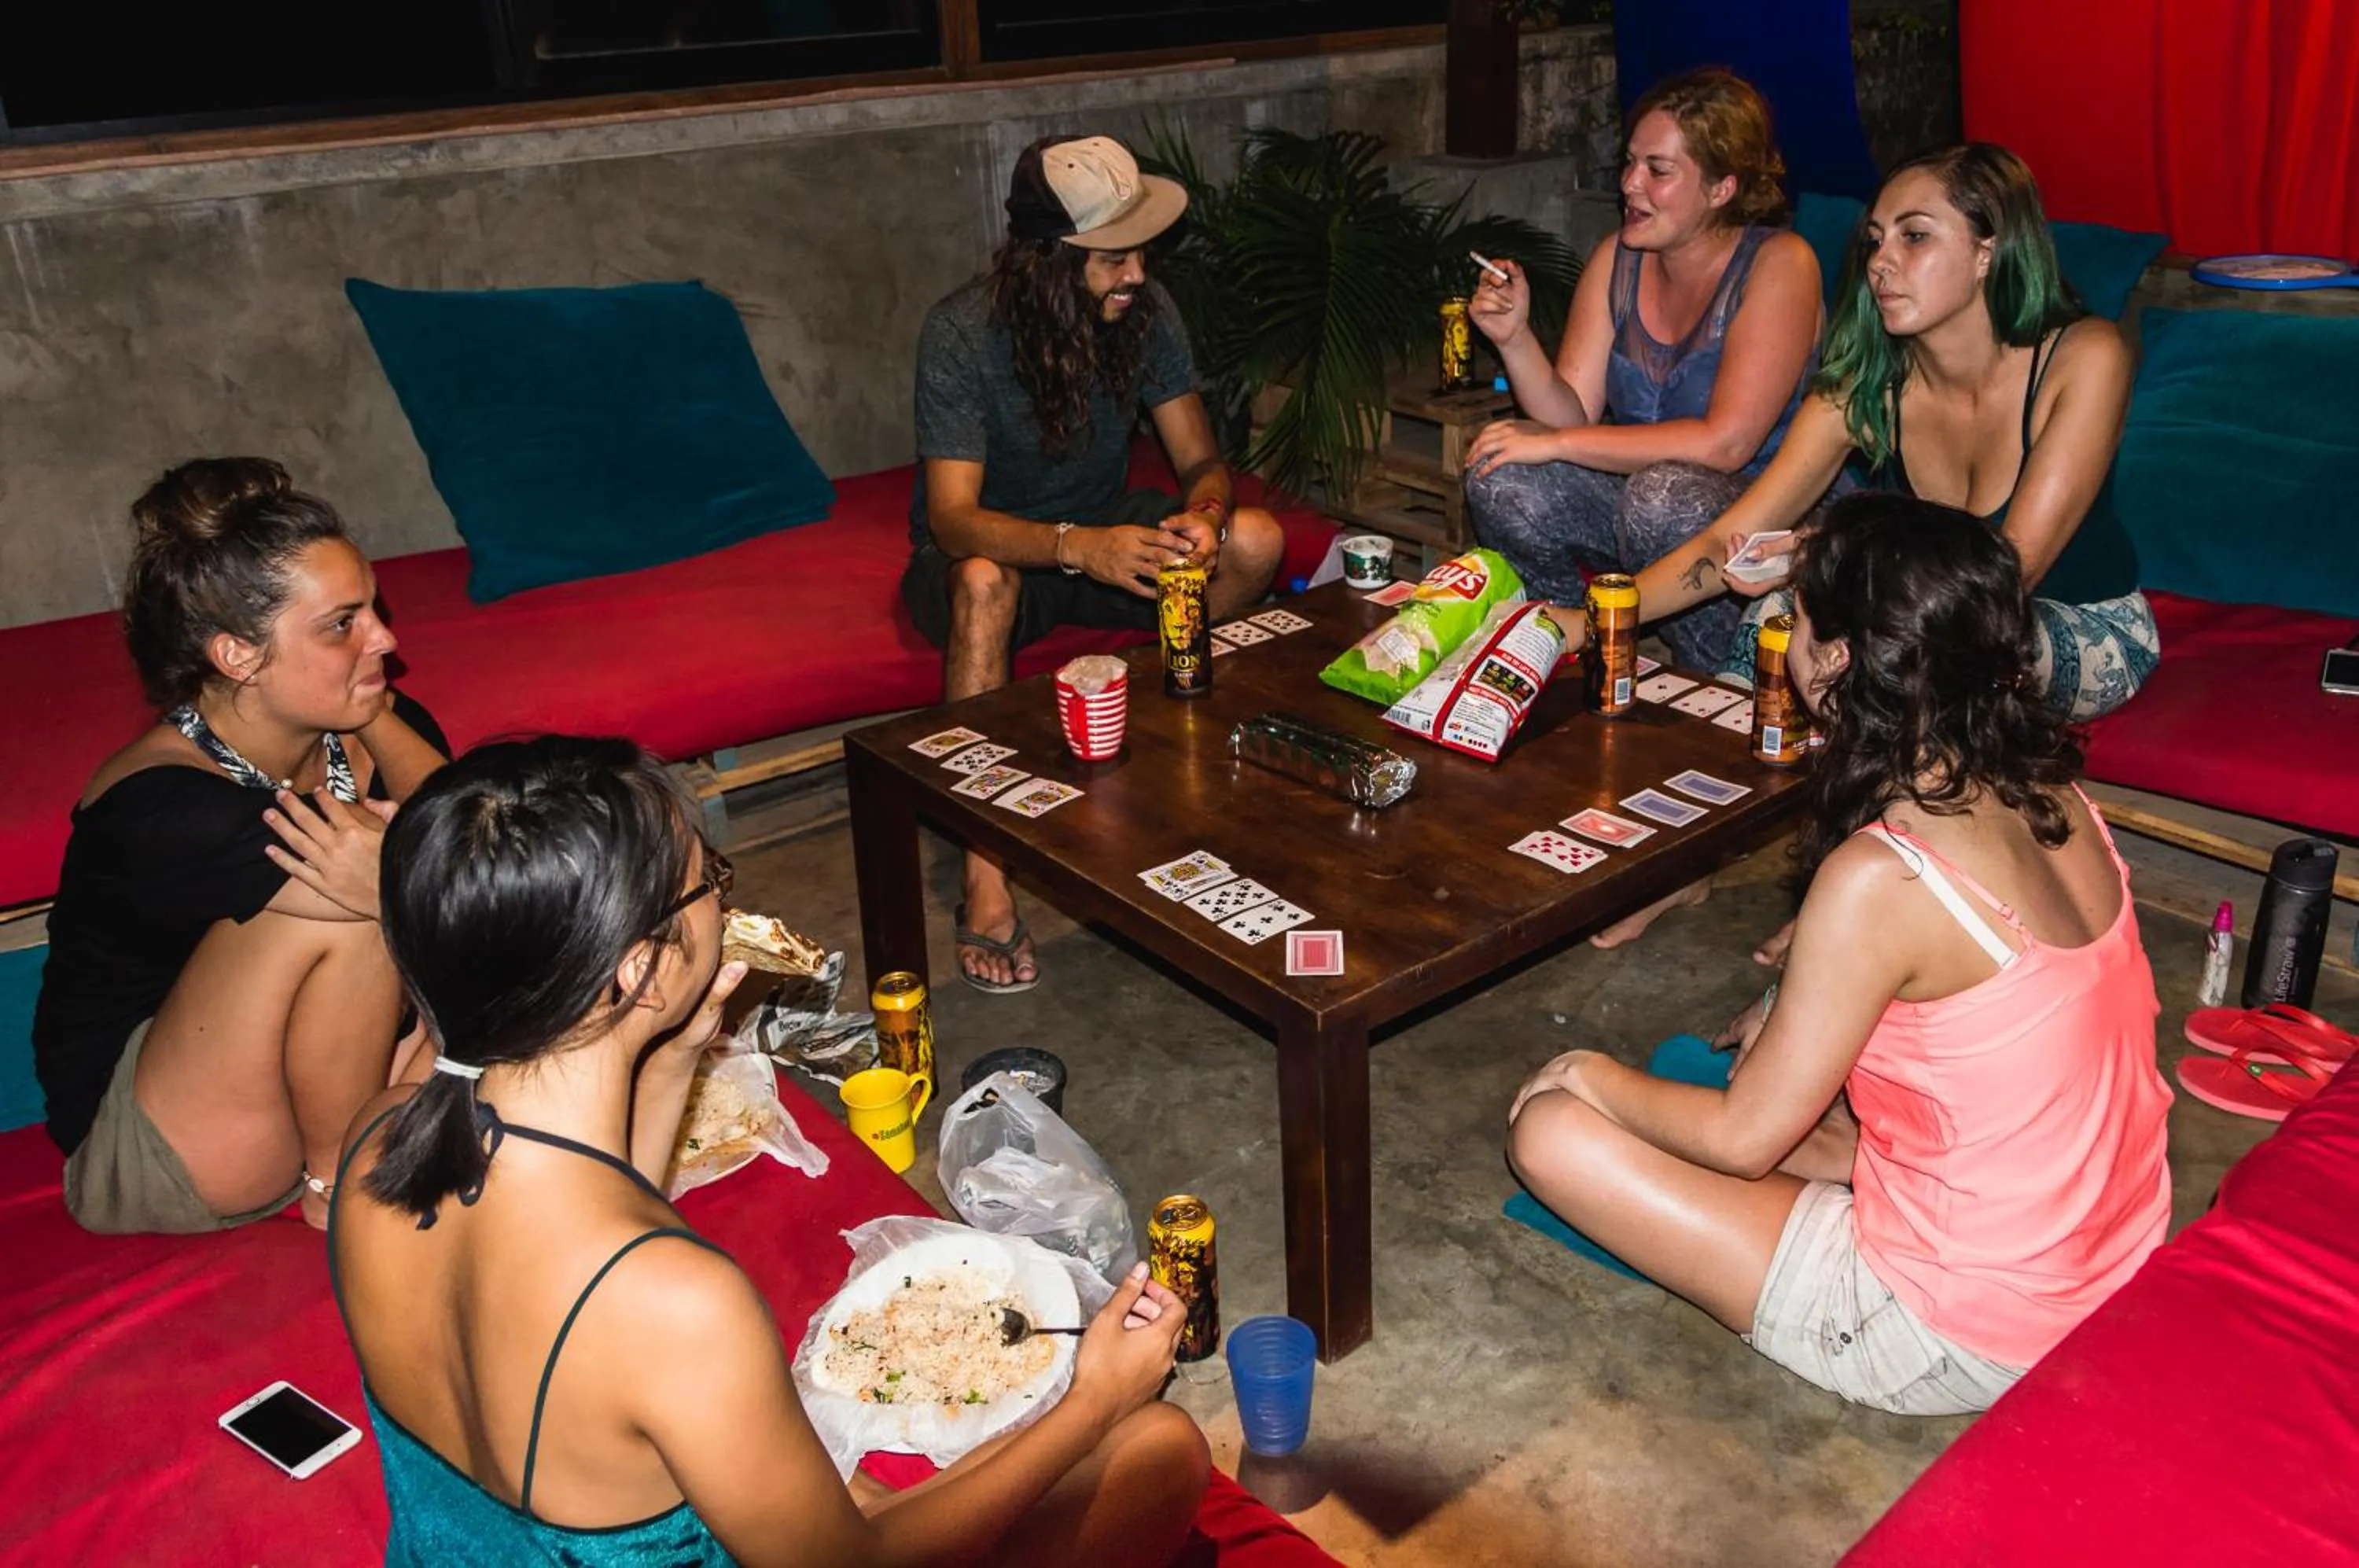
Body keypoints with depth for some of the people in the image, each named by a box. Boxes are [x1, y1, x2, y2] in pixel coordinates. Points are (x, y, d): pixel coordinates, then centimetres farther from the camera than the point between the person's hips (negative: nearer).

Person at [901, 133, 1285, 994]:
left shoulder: (1145, 310, -11)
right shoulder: (963, 332, -25)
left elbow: (1201, 461, -8)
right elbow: (953, 519, -34)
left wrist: (1203, 515, -34)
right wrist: (1079, 546, -53)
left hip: (1102, 531, 5)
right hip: (986, 548, -5)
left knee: (1255, 539, -18)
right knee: (986, 581, -41)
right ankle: (986, 879, -36)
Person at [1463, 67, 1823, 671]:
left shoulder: (1779, 264, -15)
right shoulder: (1617, 258, 2)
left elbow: (1725, 443, -24)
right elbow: (1573, 414, -2)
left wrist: (1557, 443, -22)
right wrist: (1516, 339, -21)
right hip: (1632, 491, 5)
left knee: (1664, 493, -36)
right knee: (1498, 480, -16)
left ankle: (1710, 681, -10)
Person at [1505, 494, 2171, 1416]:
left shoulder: (1880, 879, -29)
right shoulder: (2051, 796, -6)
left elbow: (1742, 1136, -18)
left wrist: (1593, 1078, -2)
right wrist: (1804, 1019, 16)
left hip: (1964, 1343, -8)